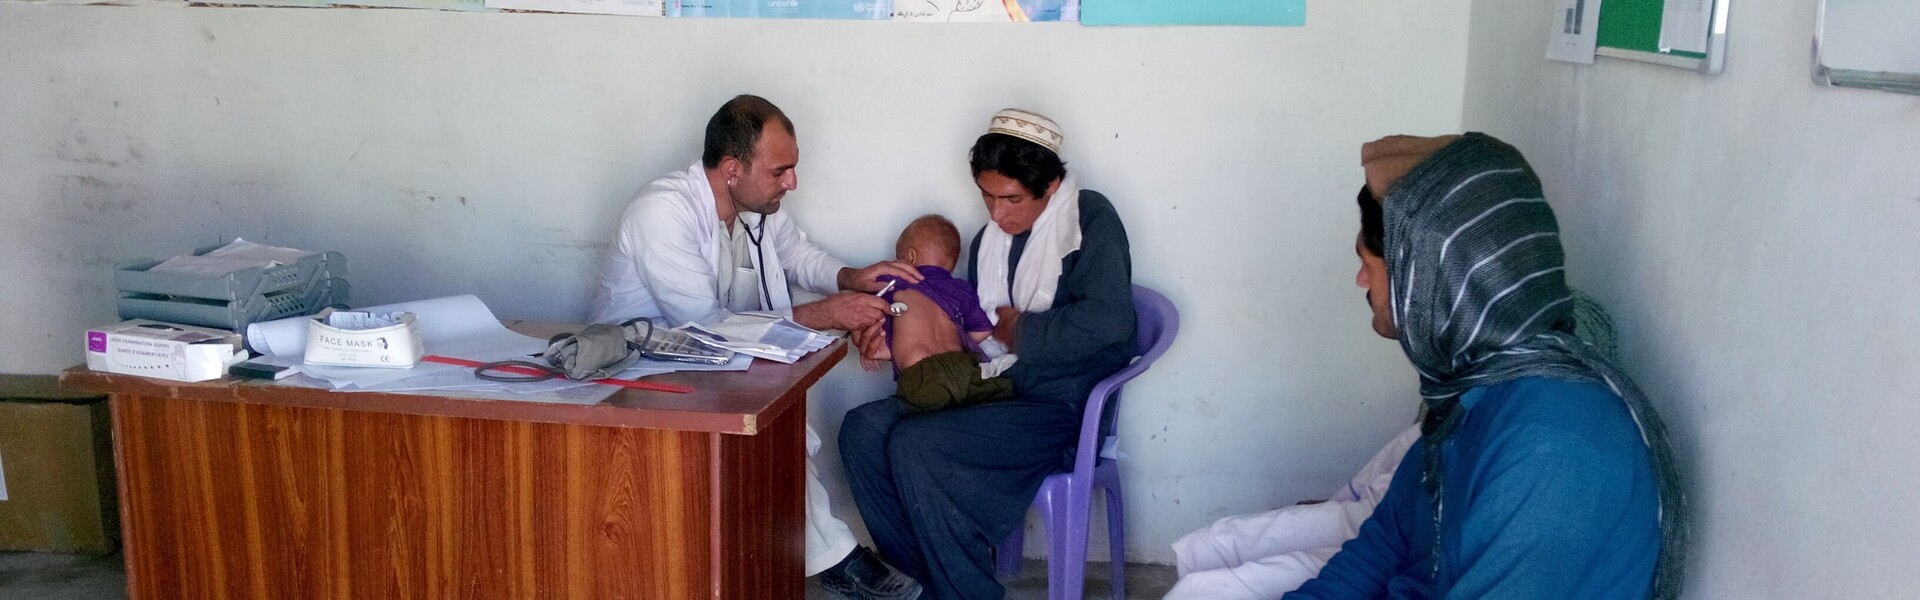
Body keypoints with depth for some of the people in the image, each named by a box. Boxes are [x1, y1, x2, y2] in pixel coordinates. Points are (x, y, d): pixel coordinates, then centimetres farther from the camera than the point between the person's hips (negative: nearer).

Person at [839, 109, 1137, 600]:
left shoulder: (1090, 219, -7)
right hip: (994, 391, 8)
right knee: (862, 429, -10)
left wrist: (1022, 331, -11)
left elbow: (1109, 320, -23)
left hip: (1061, 407, -8)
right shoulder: (989, 241, 14)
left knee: (914, 446, -25)